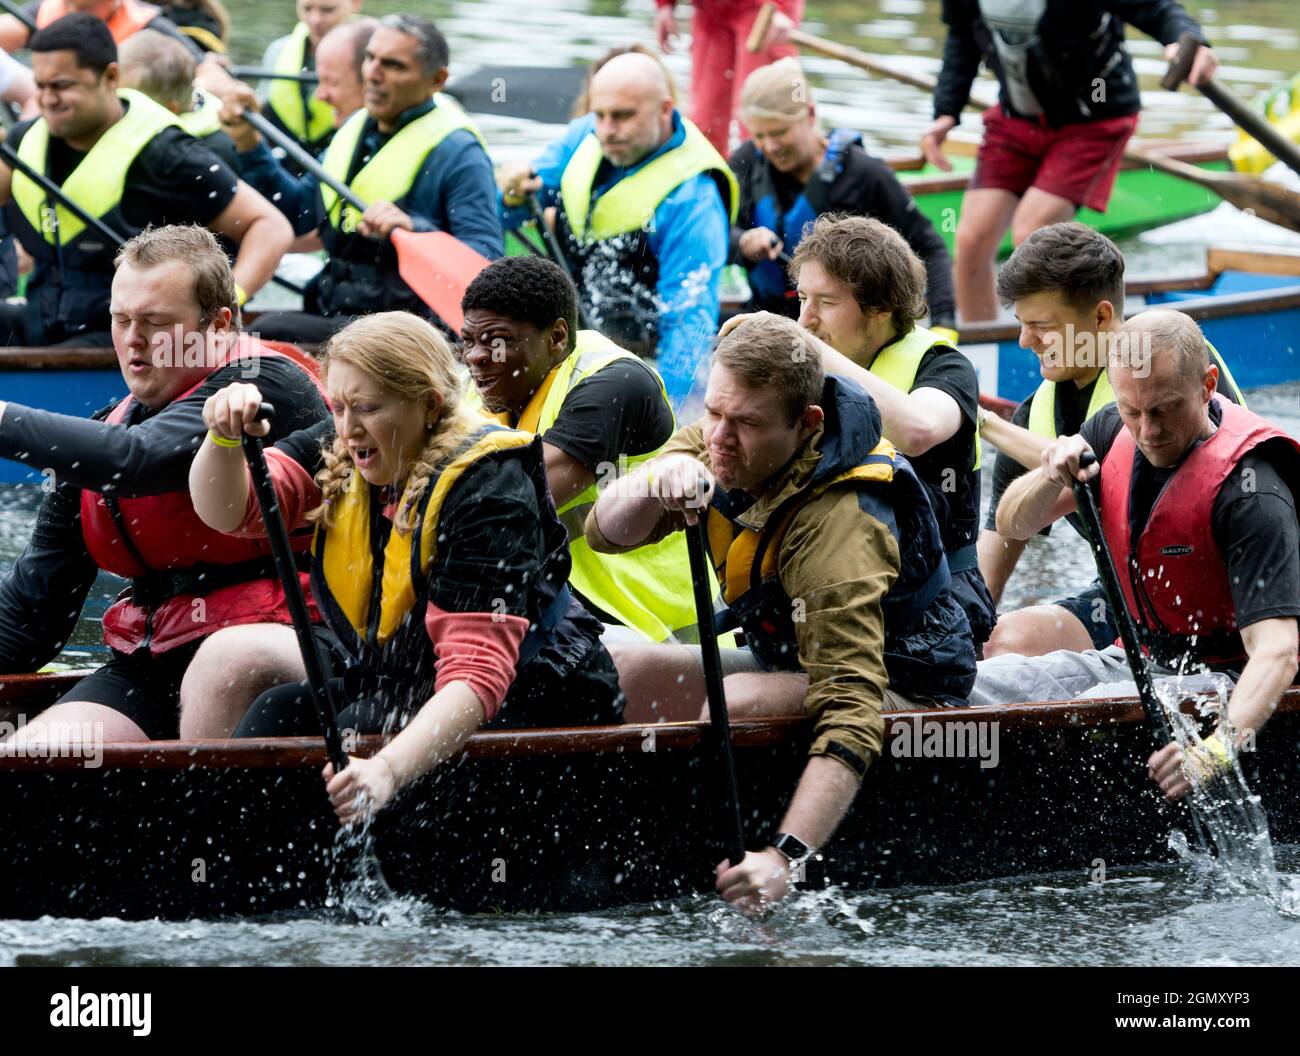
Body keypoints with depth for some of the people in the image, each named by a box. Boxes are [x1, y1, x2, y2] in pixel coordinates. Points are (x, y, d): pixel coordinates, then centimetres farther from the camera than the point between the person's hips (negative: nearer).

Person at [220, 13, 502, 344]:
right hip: (334, 312, 8)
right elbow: (297, 213, 25)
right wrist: (249, 145, 15)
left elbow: (487, 260, -20)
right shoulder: (358, 127, 15)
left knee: (273, 331, -28)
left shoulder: (458, 152, -10)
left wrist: (413, 229, -35)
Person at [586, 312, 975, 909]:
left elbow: (851, 712, -43)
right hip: (789, 666, 8)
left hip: (904, 692, -8)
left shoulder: (840, 528, -35)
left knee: (733, 706, -35)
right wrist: (660, 478, -36)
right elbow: (608, 533, -13)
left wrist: (785, 854, -54)